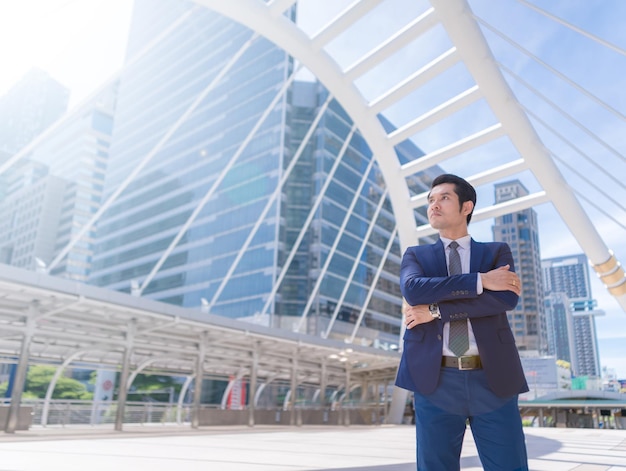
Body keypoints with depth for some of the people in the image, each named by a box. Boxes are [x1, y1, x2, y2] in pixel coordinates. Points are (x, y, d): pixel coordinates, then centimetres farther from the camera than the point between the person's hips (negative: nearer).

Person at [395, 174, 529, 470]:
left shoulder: (497, 252, 11)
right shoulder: (415, 255, 12)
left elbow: (507, 298, -9)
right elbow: (412, 290, -11)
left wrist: (435, 310, -11)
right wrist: (480, 280, -13)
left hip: (493, 380, 0)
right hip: (435, 381, 1)